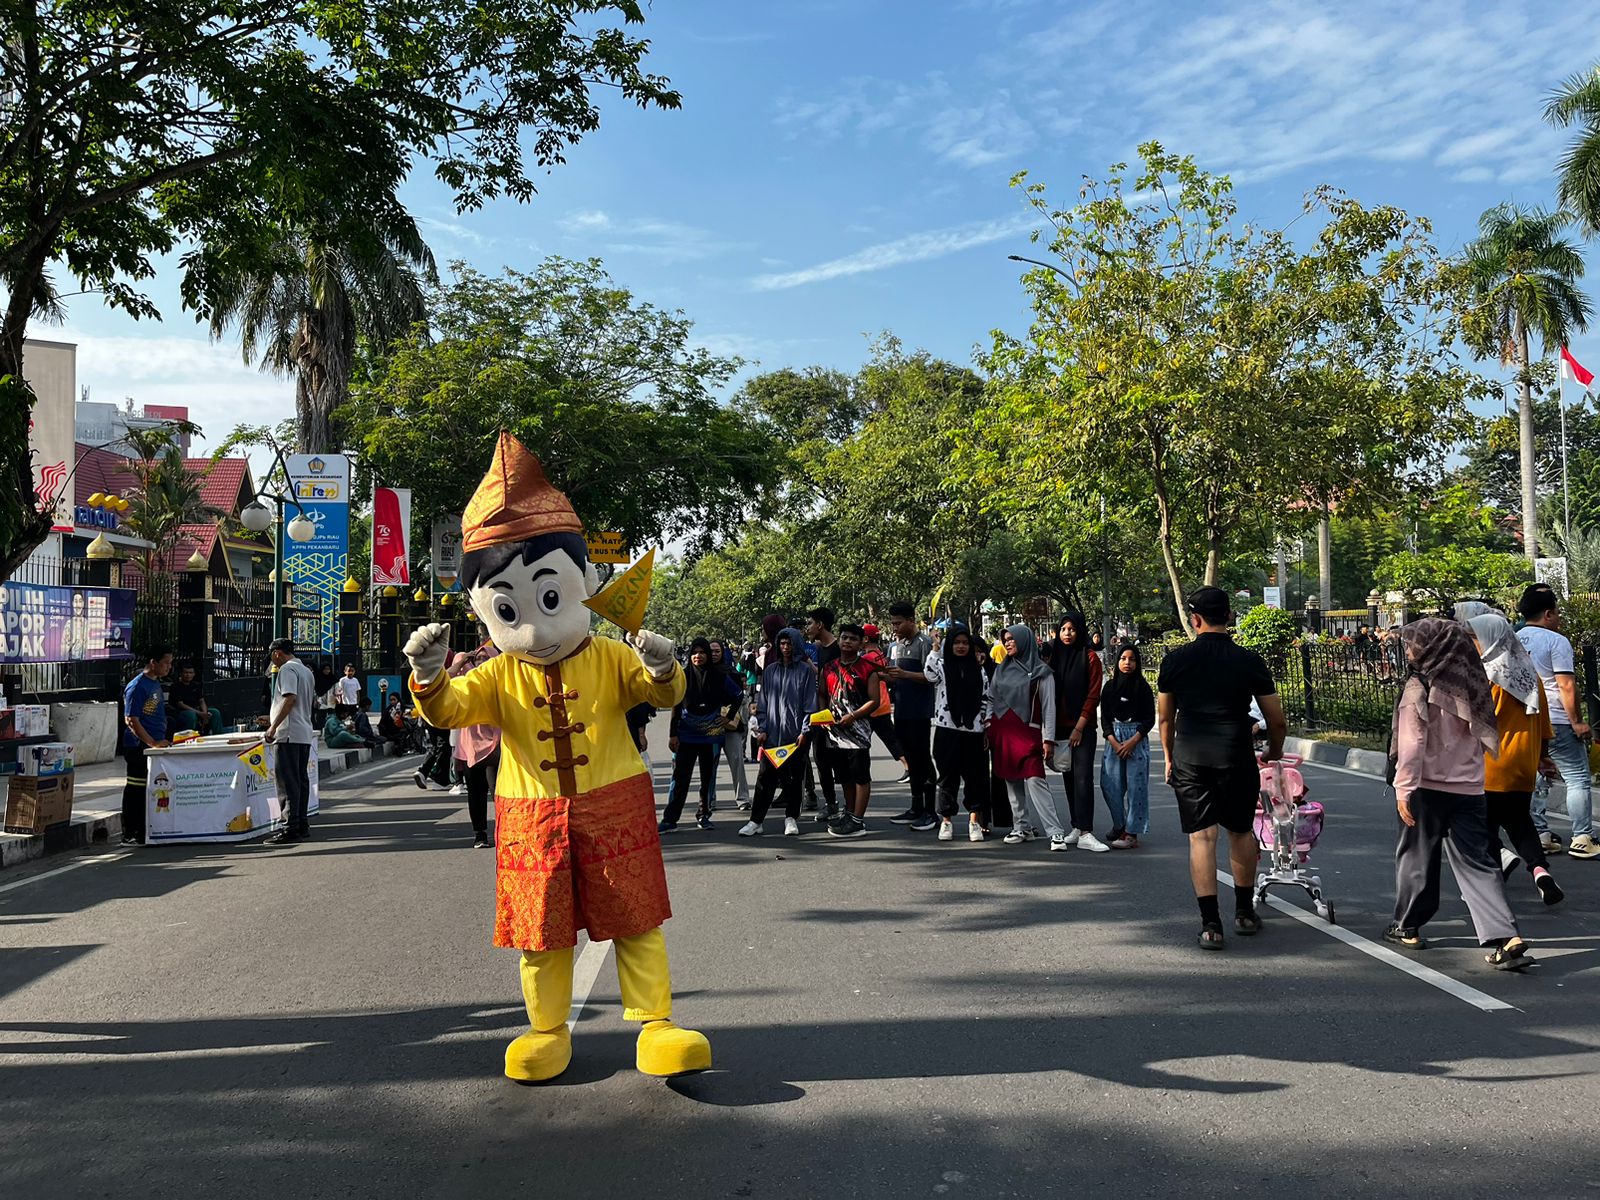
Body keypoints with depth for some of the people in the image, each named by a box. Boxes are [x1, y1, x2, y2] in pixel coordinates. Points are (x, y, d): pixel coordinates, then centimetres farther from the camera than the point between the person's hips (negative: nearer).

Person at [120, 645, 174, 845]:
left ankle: (146, 833, 20)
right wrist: (153, 743, -22)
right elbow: (131, 720, -19)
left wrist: (162, 741, 16)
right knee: (135, 791, -2)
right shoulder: (137, 687, -14)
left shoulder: (156, 683, 14)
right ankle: (129, 835, 4)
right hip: (138, 748, -9)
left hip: (155, 747, 9)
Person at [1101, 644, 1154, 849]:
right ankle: (1118, 825, 19)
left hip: (1137, 739, -3)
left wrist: (1132, 742, -11)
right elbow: (1104, 718, 7)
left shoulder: (1142, 687, 0)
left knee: (1135, 785, -6)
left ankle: (1131, 834, -6)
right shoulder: (1110, 687, 8)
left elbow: (1149, 719, -2)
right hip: (1113, 740, 3)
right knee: (1110, 784, 1)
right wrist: (1114, 742, -7)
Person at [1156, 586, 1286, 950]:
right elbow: (1277, 720, 4)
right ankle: (1244, 913, 29)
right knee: (1241, 832, 17)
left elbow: (1165, 717, 9)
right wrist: (1274, 753, 23)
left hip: (1190, 759, 0)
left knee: (1201, 837, 2)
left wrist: (1169, 757, 23)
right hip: (1236, 758, 0)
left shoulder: (1175, 660, 1)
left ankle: (1210, 923, -1)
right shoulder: (1250, 661, -1)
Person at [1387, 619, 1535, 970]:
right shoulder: (1469, 684, 7)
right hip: (1469, 787, 5)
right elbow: (1482, 737, 15)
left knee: (1416, 856, 11)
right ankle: (1505, 937, -8)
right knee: (1476, 862, 4)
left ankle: (1407, 927, 24)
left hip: (1428, 787, -5)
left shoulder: (1419, 687, -12)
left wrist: (1404, 788, -14)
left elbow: (1412, 743, -16)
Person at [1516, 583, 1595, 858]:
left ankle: (1540, 836, 13)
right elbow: (1566, 685, -15)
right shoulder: (1556, 641, -11)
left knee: (1535, 781, 12)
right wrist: (1578, 722, -11)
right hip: (1555, 722, -7)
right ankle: (1582, 839, -1)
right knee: (1578, 779, 1)